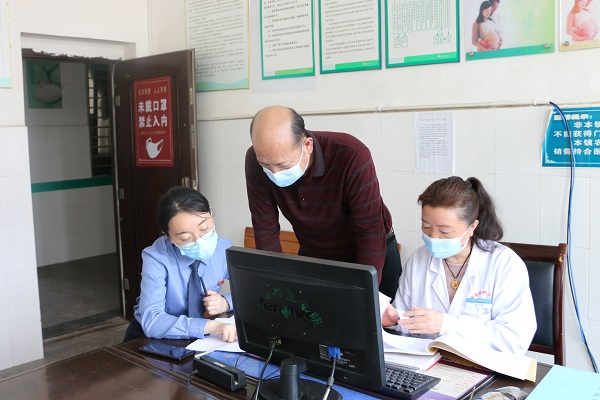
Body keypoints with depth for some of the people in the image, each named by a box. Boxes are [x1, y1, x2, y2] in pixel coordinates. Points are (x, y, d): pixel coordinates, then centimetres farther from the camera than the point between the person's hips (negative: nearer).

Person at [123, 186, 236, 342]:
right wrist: (212, 326, -41)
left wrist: (225, 303, -19)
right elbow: (151, 321, -32)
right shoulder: (156, 259, -21)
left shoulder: (225, 249, -12)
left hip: (197, 336, 2)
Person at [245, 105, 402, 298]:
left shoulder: (352, 157, -35)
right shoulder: (256, 161, -24)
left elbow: (371, 234, -30)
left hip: (374, 255, -2)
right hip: (313, 257, 3)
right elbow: (266, 230, -18)